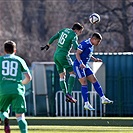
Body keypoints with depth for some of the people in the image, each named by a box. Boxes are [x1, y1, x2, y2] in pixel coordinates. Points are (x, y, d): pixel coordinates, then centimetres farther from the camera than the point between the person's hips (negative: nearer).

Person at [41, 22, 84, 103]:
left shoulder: (64, 30, 13)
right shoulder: (74, 36, -10)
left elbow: (53, 38, 18)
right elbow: (76, 46, -23)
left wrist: (48, 46, 31)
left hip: (56, 55, 8)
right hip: (63, 55, -8)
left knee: (62, 76, 9)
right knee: (73, 73, -3)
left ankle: (66, 96, 8)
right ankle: (69, 93, -15)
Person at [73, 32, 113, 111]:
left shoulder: (91, 45, 11)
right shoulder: (85, 44, -17)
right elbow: (77, 53, -20)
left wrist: (95, 59, 9)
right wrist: (81, 63, -32)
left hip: (85, 66, 9)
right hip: (78, 66, -9)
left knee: (94, 80, 5)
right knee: (84, 83, -11)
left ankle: (103, 98, 8)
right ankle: (86, 104, -8)